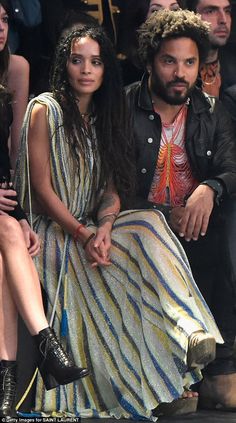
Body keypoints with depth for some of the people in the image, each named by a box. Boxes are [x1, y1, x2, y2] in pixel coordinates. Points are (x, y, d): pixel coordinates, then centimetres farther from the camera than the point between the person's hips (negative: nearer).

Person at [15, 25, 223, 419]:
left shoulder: (104, 116, 16)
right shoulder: (45, 111, -2)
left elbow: (113, 186, 7)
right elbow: (42, 188, -9)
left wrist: (104, 229, -15)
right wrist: (83, 236, -20)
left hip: (96, 228, 5)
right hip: (56, 234, -5)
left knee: (149, 224, -26)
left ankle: (188, 332, -42)